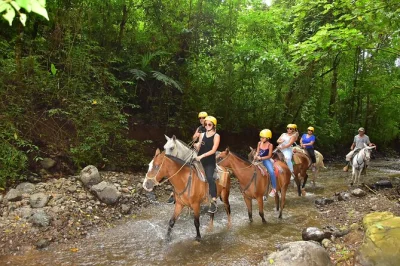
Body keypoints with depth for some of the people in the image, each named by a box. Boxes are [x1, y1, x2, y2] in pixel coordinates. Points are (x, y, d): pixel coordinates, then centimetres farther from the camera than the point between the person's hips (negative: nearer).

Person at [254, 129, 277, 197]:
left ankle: (274, 188, -13)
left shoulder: (270, 145, -8)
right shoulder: (259, 143, 5)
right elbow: (257, 152, 8)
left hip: (266, 160, -5)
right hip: (259, 160, 5)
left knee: (271, 172, -26)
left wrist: (261, 158, -19)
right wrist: (256, 156, -14)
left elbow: (269, 156, -9)